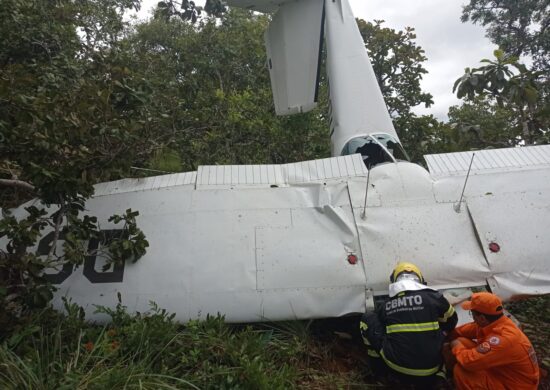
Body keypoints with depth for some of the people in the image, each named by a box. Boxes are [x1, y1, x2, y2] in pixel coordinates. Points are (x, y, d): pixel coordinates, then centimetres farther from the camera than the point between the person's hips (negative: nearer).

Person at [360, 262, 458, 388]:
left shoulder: (386, 305, 2)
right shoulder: (433, 296, -3)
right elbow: (451, 323, 16)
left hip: (396, 368, 0)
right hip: (430, 372, 0)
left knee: (368, 319, 11)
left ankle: (379, 365, 20)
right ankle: (437, 373, 8)